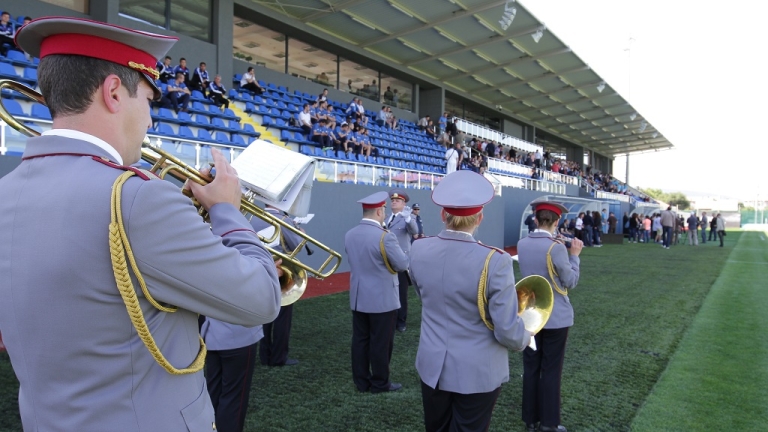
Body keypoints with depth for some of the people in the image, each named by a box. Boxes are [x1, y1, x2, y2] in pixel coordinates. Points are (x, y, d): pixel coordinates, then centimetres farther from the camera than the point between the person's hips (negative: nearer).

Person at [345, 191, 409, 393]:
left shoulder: (349, 235, 2)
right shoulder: (385, 236, -21)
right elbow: (403, 265, -12)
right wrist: (395, 249, 6)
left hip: (358, 298, 7)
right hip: (383, 299, -7)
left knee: (360, 340, 13)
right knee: (381, 342, 6)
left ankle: (361, 381, 23)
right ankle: (380, 382, 17)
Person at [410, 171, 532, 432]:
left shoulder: (419, 250, -9)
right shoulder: (495, 261, -23)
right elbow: (507, 331, -18)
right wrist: (524, 337, 3)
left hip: (432, 367, 4)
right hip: (477, 373, -3)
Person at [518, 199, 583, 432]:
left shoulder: (522, 244, -2)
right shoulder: (556, 247, -19)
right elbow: (571, 281, -10)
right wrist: (574, 255, 1)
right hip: (555, 316, -5)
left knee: (530, 367, 13)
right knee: (551, 369, 6)